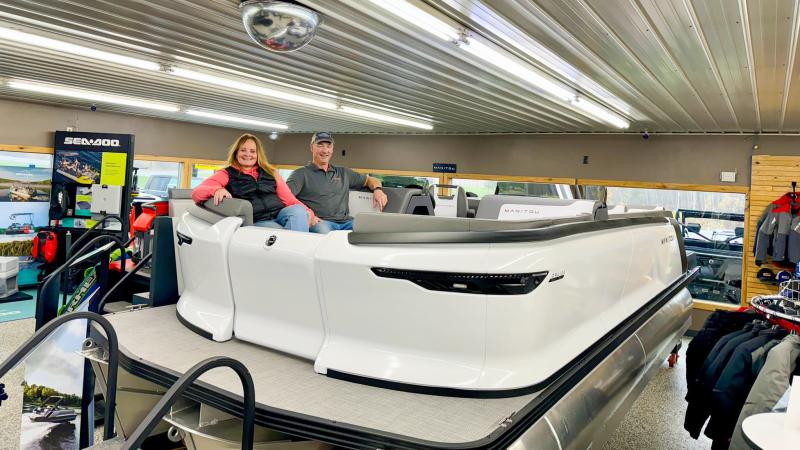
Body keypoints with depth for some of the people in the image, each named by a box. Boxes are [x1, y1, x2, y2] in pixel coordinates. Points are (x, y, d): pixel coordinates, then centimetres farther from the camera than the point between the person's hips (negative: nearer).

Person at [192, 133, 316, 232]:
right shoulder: (227, 174, 14)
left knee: (298, 210, -31)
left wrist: (308, 213, -3)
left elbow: (289, 199, 18)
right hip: (257, 221, -4)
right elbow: (196, 193, 2)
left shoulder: (270, 173, 24)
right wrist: (217, 190, -22)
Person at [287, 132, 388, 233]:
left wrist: (378, 189, 10)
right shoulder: (302, 174, 12)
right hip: (320, 222, -4)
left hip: (345, 222, 4)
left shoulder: (343, 173, 27)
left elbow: (369, 180, 36)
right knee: (324, 230, -42)